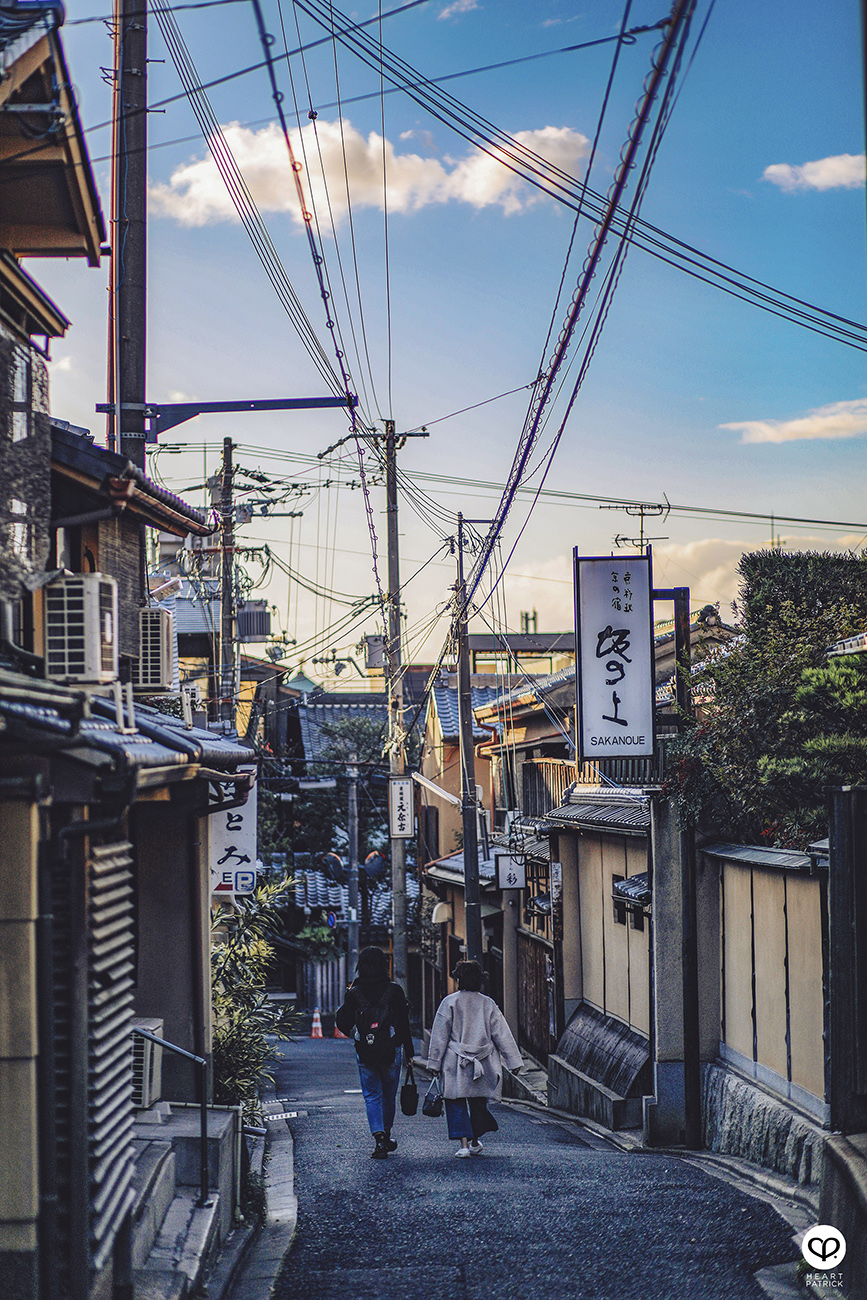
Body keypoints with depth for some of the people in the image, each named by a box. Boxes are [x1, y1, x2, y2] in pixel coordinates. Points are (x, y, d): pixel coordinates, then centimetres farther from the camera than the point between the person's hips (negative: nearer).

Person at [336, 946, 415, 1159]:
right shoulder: (394, 991, -6)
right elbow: (404, 1024, -3)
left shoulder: (354, 994, -5)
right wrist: (408, 1052, 6)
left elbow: (342, 1024, 0)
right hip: (390, 1053, 0)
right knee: (389, 1095, 17)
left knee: (372, 1096, 4)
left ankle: (380, 1138, -12)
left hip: (364, 1054, 0)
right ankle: (386, 1135, 31)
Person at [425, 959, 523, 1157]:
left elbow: (439, 1036, -2)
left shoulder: (450, 1002, -4)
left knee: (457, 1104, 0)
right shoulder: (488, 1004, 4)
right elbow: (502, 1035, 5)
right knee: (478, 1102, 17)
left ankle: (464, 1143, -12)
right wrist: (514, 1061, 8)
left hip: (456, 1064, -3)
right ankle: (475, 1142, 26)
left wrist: (434, 1063, 3)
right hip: (484, 1065, 3)